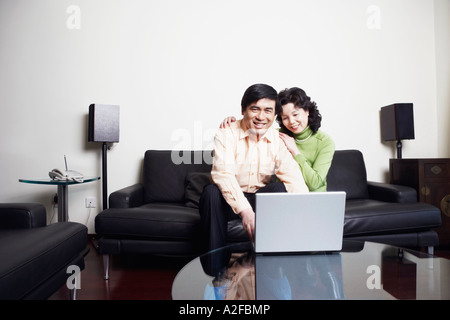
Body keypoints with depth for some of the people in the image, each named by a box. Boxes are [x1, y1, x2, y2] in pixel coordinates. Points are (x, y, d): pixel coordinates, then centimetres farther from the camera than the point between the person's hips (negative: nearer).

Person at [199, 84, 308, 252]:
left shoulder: (278, 140, -4)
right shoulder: (226, 134, -13)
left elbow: (292, 176, -17)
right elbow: (223, 173, -28)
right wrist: (245, 211, -42)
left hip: (261, 199, 2)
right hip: (230, 200, -2)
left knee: (281, 188, -26)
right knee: (211, 192, -32)